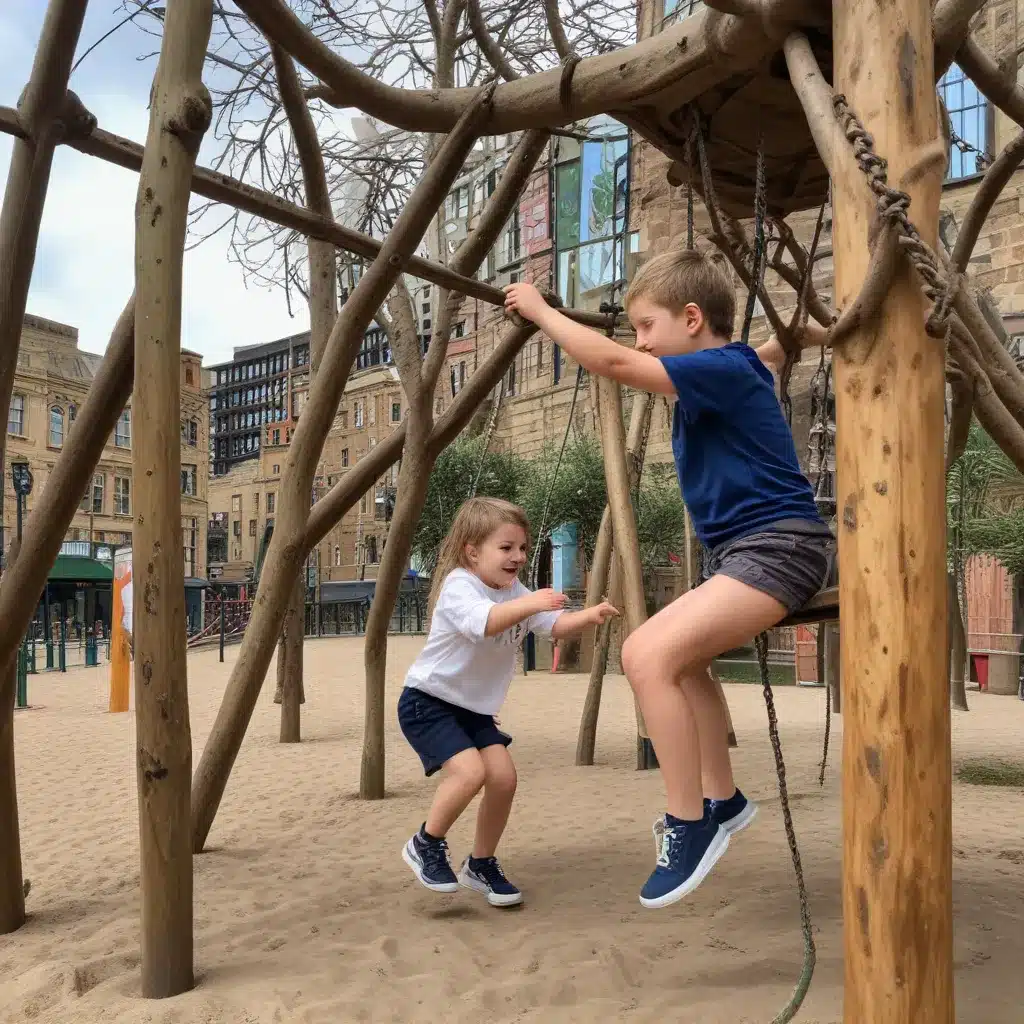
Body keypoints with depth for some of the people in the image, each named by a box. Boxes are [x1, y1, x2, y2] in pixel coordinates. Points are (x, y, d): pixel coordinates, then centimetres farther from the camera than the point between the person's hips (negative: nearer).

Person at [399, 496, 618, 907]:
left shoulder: (514, 591, 4)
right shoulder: (458, 586, -22)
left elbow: (554, 624, -2)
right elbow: (482, 622, -42)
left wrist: (588, 616, -21)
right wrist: (527, 604, -54)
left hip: (473, 708, 8)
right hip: (427, 702, -8)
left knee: (503, 776, -5)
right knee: (469, 771, -24)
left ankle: (481, 865, 16)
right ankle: (425, 846, 0)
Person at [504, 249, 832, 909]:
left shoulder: (723, 369, -16)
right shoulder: (735, 365, 13)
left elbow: (611, 362, -24)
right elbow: (777, 347, 38)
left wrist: (539, 309, -14)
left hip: (777, 547, -12)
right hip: (750, 549, 12)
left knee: (648, 653, -25)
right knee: (680, 654, 26)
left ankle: (690, 825, -13)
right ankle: (721, 800, 33)